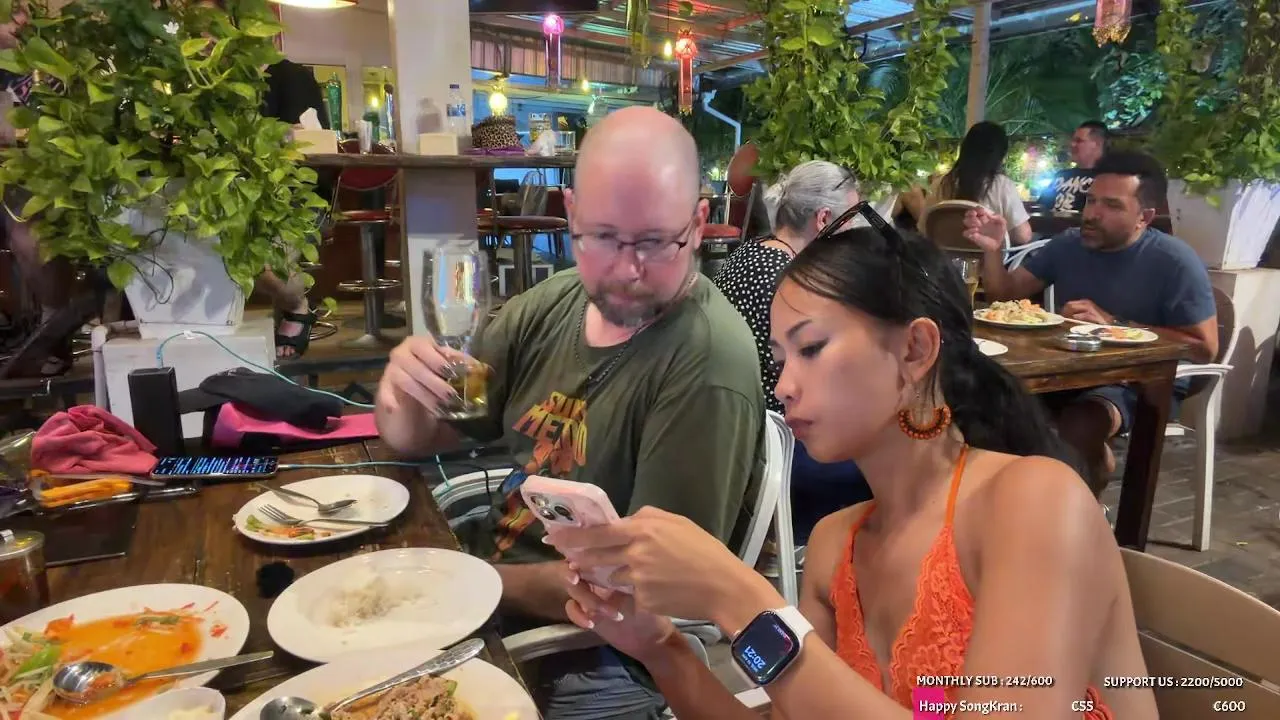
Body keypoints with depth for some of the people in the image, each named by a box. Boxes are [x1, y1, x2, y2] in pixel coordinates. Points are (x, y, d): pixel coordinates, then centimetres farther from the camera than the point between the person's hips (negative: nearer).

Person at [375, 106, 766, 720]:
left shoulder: (708, 362, -25)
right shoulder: (548, 306, -4)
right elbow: (417, 439, 4)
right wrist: (404, 388, -18)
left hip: (597, 660, -5)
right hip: (485, 597, 6)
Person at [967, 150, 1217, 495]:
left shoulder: (1175, 262, -12)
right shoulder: (1068, 244, 4)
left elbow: (1205, 348, -15)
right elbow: (1006, 293, 6)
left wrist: (1112, 323, -22)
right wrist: (993, 249, -15)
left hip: (1144, 383, -5)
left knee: (1078, 426, -35)